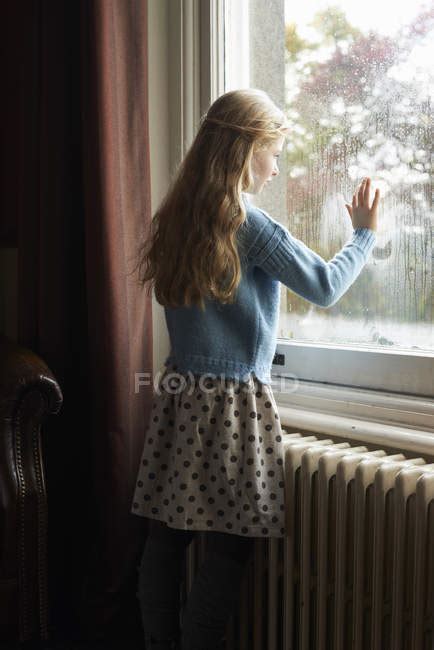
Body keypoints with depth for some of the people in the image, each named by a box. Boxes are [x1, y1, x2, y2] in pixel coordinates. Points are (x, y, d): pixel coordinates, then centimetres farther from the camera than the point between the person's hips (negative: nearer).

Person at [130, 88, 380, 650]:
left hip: (179, 395, 7)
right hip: (234, 402, -7)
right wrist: (364, 232, 9)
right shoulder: (250, 226, -12)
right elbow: (324, 287, -5)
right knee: (228, 547, 3)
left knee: (166, 538, 11)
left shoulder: (175, 219, 9)